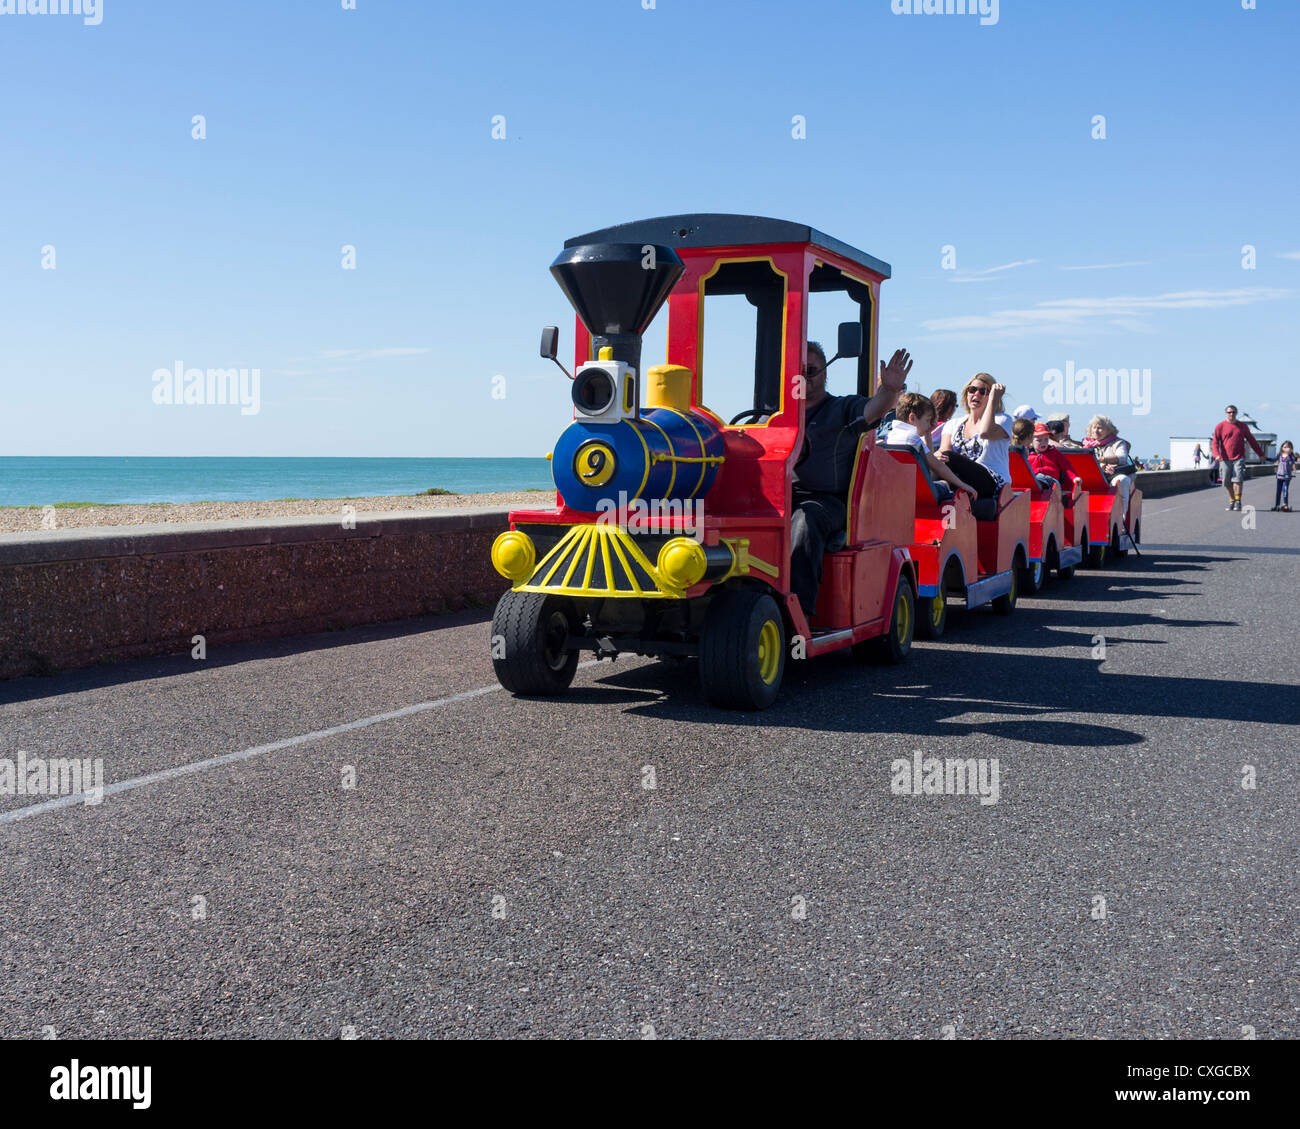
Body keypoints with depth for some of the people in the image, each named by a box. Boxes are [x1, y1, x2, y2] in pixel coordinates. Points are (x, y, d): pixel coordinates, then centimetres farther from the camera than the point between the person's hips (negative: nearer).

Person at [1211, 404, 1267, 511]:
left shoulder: (1242, 426, 11)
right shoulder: (1220, 426, 4)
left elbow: (1251, 440, 19)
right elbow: (1215, 442, -2)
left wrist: (1260, 453, 21)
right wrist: (1216, 454, -19)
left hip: (1239, 458, 0)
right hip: (1225, 459, 0)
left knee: (1237, 479, -13)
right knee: (1227, 483, 4)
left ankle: (1238, 501, -8)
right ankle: (1231, 501, 17)